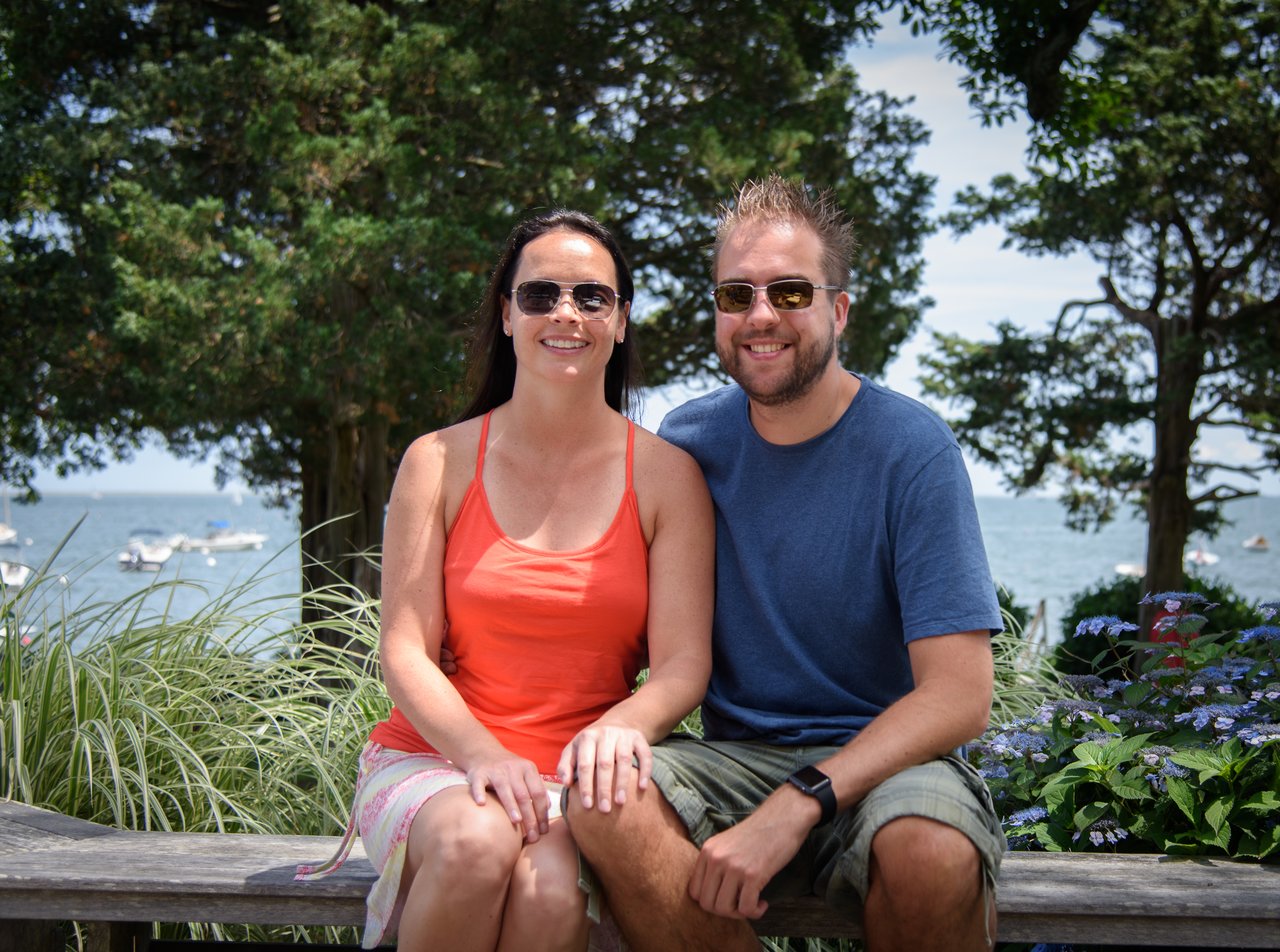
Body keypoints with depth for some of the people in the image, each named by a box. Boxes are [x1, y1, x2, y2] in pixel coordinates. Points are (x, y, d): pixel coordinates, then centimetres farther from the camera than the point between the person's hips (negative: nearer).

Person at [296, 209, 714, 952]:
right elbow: (406, 652, 0)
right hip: (436, 761, 0)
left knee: (550, 883, -34)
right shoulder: (440, 462, 4)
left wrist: (624, 725, -26)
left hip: (578, 777, 0)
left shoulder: (666, 474, 5)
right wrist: (481, 754, -19)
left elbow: (684, 661, -2)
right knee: (475, 843, -35)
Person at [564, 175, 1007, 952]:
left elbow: (959, 695, -15)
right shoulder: (686, 443, 5)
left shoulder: (911, 448, -8)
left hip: (884, 759, -2)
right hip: (737, 756, 3)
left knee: (930, 849, -36)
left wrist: (797, 806, -26)